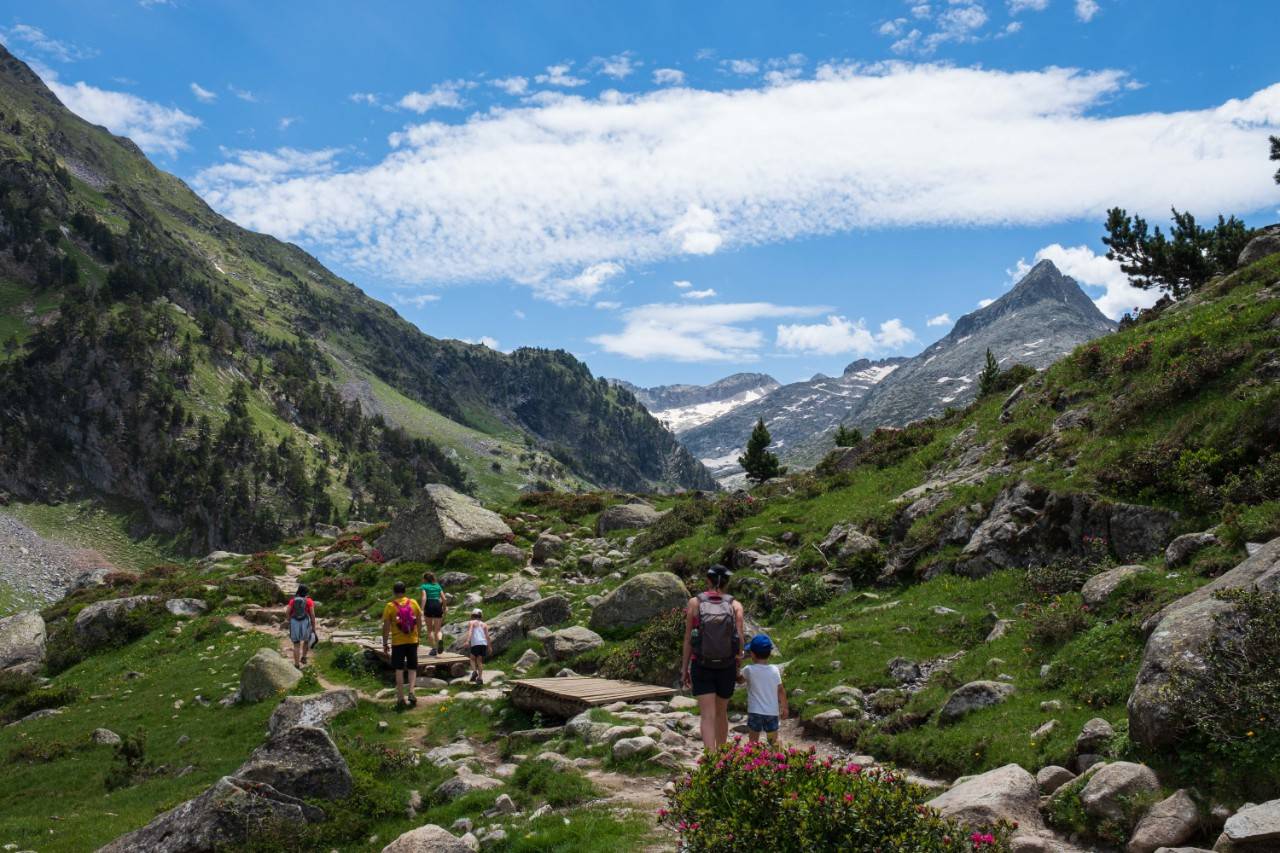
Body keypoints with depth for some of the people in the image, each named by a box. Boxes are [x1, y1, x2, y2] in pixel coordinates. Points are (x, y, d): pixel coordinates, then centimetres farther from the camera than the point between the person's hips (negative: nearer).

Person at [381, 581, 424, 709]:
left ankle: (401, 698, 6)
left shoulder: (390, 606, -8)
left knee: (399, 669, 5)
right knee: (412, 668, 13)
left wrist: (385, 643, 2)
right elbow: (419, 622, 5)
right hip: (412, 641, 2)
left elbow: (386, 627, -7)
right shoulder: (413, 603, -1)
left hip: (398, 642, -2)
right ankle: (411, 691, -7)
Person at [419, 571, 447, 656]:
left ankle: (434, 649, 8)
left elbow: (424, 598, -10)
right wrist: (444, 609, 19)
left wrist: (422, 610, -16)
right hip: (438, 606, 3)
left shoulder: (424, 586, 6)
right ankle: (440, 640, -28)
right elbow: (444, 599, 9)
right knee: (437, 630, 5)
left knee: (430, 630, 12)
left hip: (429, 606, -3)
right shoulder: (438, 586, 17)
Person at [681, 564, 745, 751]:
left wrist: (684, 668, 5)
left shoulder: (695, 602, -2)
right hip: (727, 667, 2)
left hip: (701, 666, -2)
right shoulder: (735, 606, 0)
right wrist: (739, 666, 4)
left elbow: (688, 638, -2)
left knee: (708, 716, -5)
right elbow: (740, 639, -8)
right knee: (722, 712, 22)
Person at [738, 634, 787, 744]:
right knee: (773, 741, 13)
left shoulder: (749, 670, -10)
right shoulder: (775, 670, -1)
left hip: (755, 712, -3)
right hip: (772, 712, 3)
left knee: (753, 741, 5)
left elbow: (739, 680, 9)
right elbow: (781, 691, 4)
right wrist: (784, 708, 14)